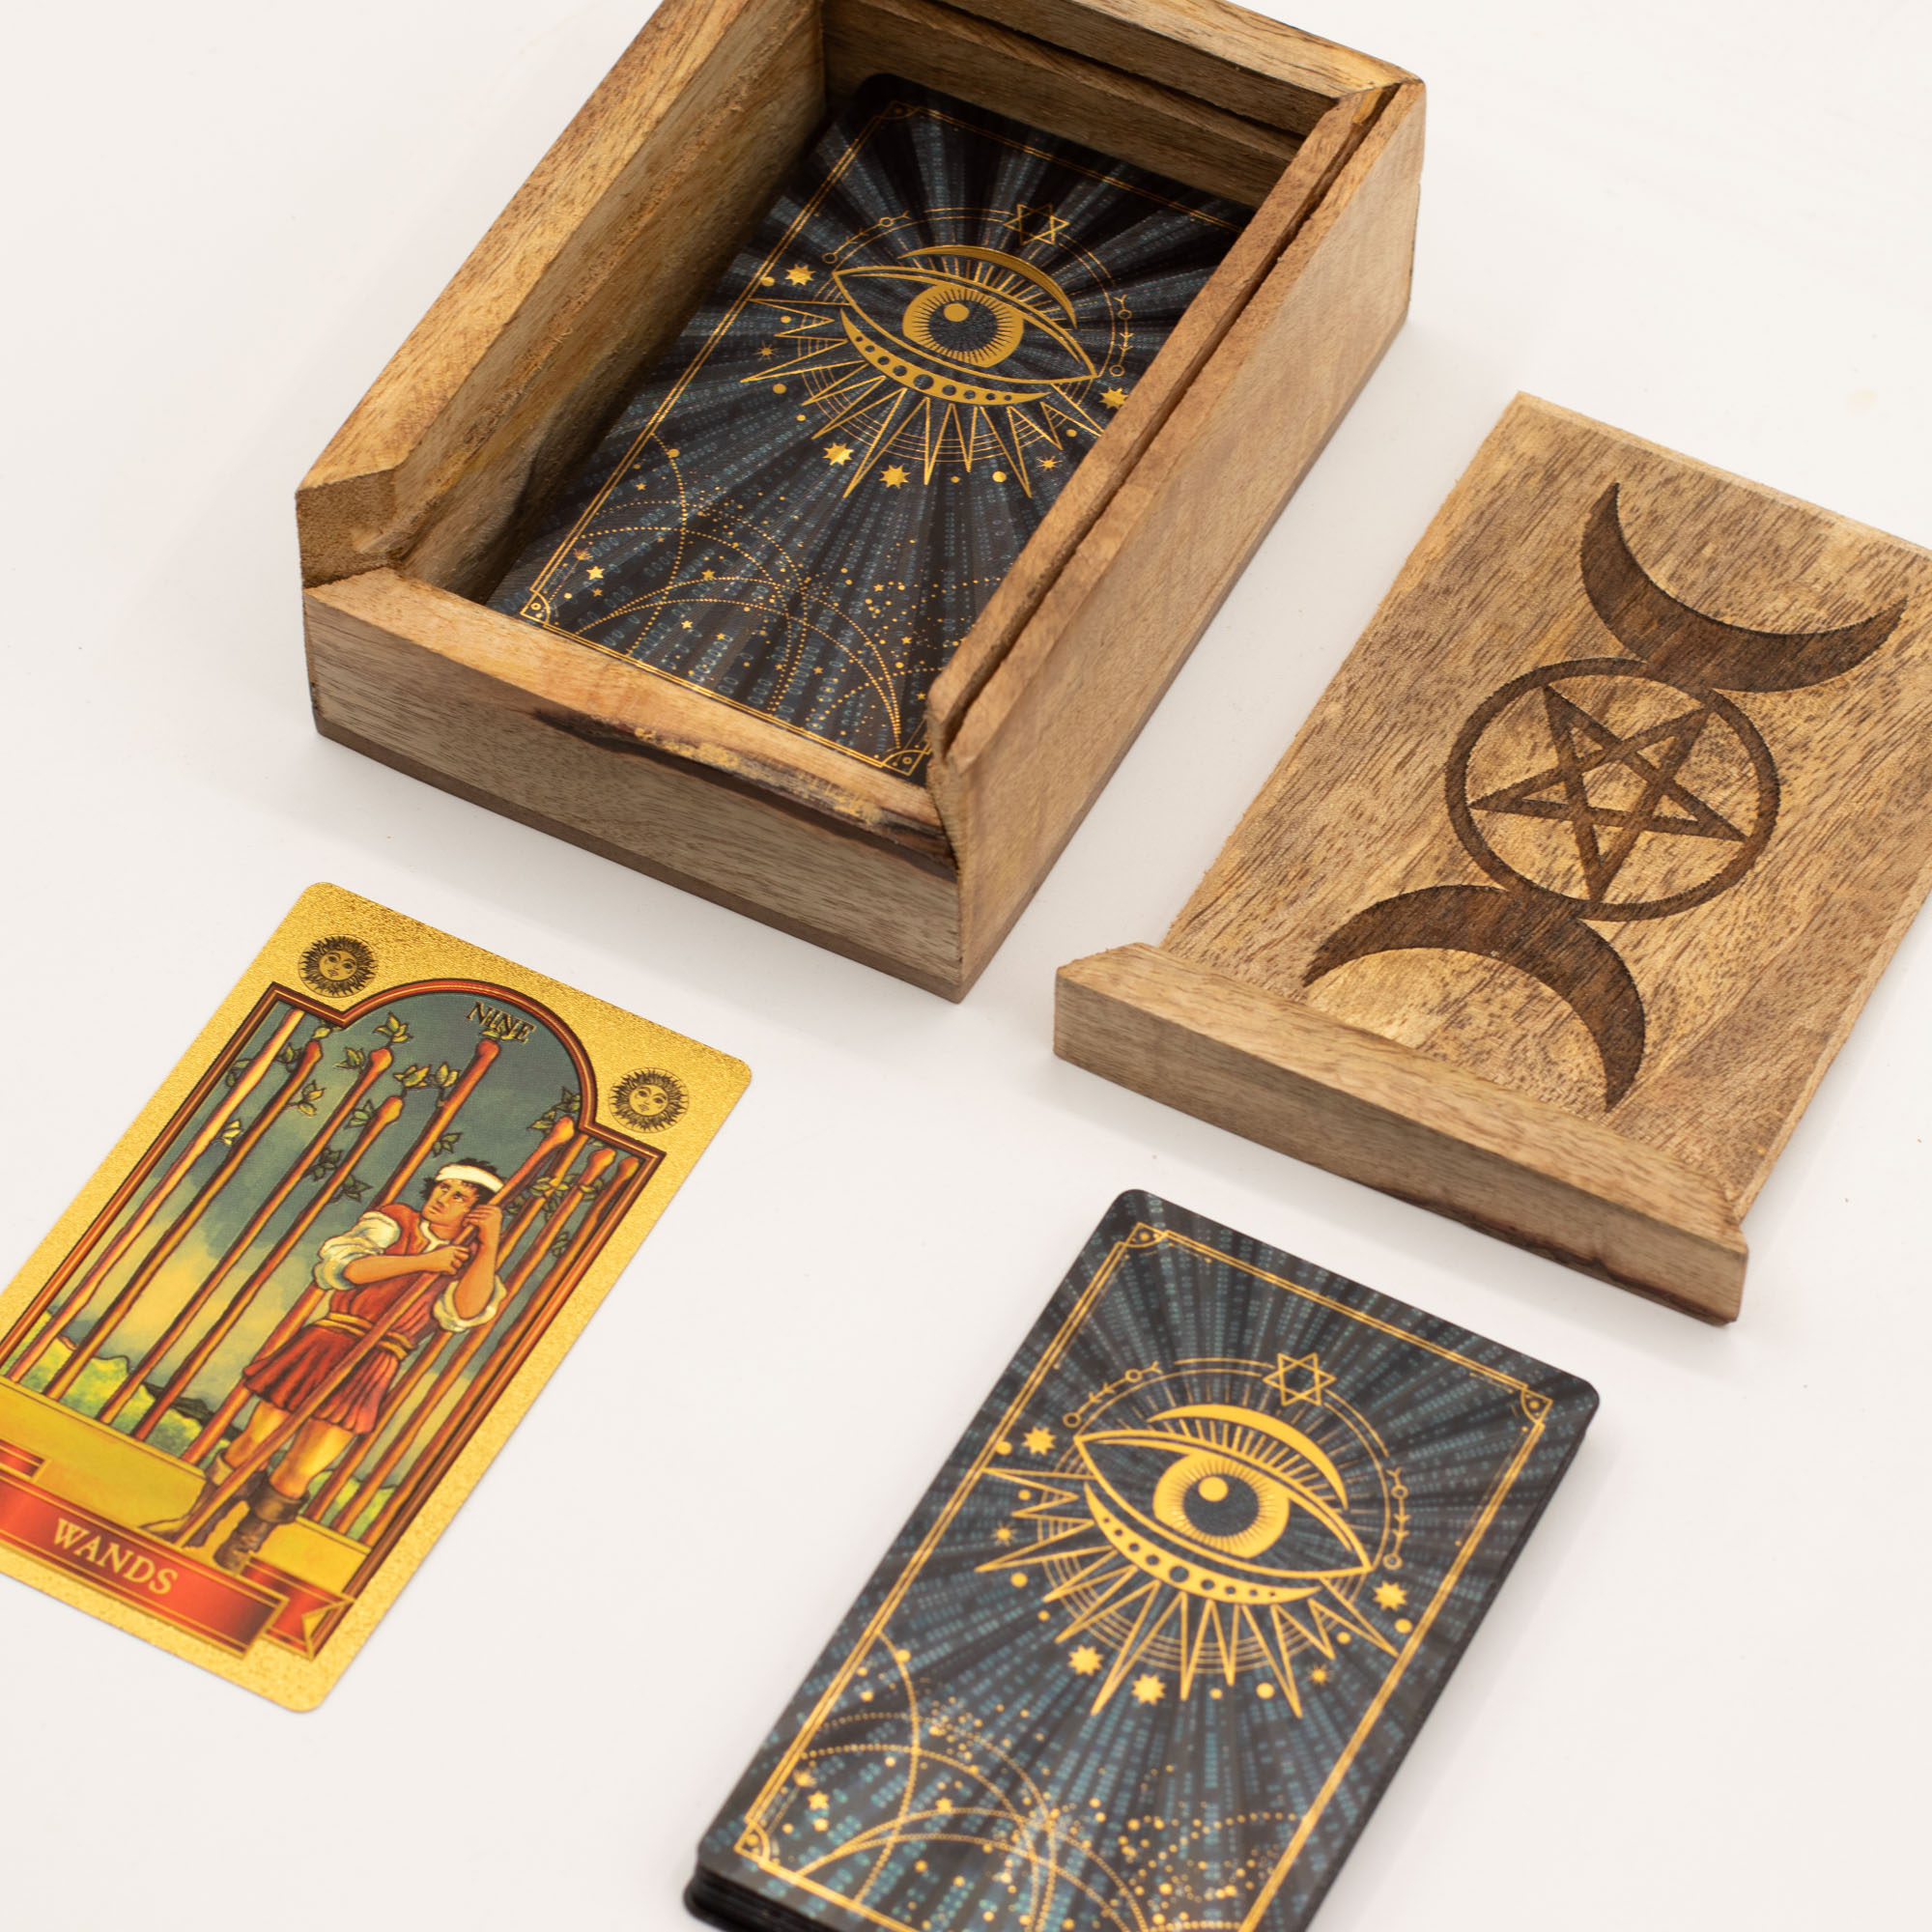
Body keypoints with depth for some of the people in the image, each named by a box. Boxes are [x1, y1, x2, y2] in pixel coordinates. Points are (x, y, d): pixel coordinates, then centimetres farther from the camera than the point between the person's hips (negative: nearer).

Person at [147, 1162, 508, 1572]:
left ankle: (237, 1552, 18)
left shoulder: (469, 1260, 8)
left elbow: (468, 1312, -13)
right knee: (255, 1443, 0)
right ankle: (194, 1525, 20)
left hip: (373, 1369, 0)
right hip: (328, 1342, 0)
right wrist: (423, 1262, -13)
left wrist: (490, 1245, -19)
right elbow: (341, 1265, -11)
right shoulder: (396, 1221, 6)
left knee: (296, 1476, -3)